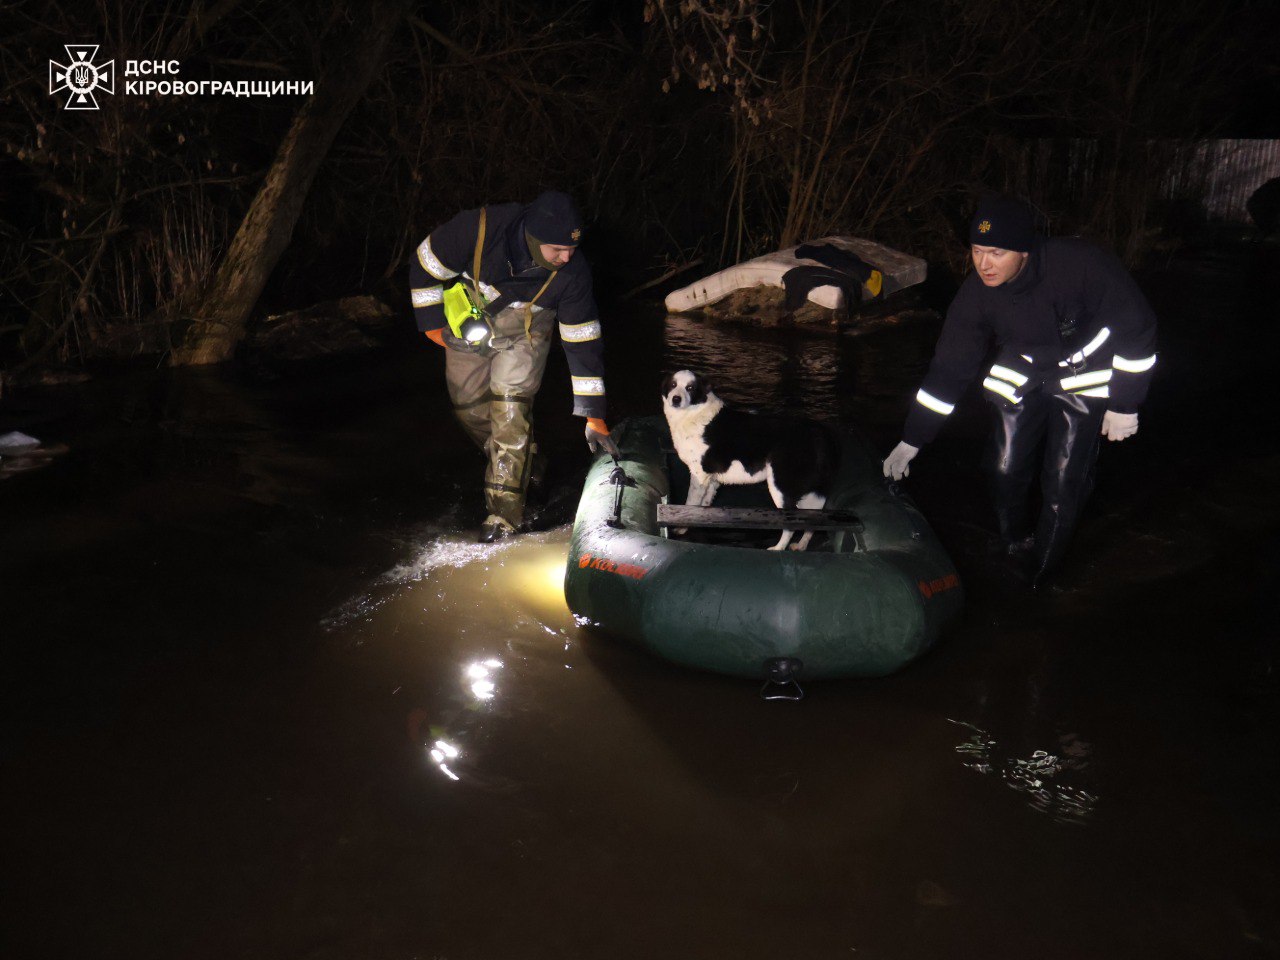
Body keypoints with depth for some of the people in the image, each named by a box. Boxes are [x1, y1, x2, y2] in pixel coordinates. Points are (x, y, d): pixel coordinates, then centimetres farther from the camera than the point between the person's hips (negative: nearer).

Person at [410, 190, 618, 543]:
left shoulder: (572, 273, -28)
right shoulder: (479, 229, -34)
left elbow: (583, 342, -20)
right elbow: (425, 266, -17)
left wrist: (594, 416, -18)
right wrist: (433, 324, -10)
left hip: (524, 329, -1)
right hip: (469, 322, 1)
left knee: (510, 408, -16)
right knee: (468, 406, 10)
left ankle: (505, 511, -6)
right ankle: (511, 462, 37)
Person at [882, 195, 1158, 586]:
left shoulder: (1079, 264, -33)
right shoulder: (976, 294, -19)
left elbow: (1135, 327, -20)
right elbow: (949, 369, -9)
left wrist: (1124, 403, -15)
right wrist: (911, 440, -8)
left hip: (1086, 378, -3)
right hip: (1024, 372, 3)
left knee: (1064, 483, -5)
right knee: (1006, 471, 2)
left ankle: (1038, 577, 13)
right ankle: (1014, 551, 29)